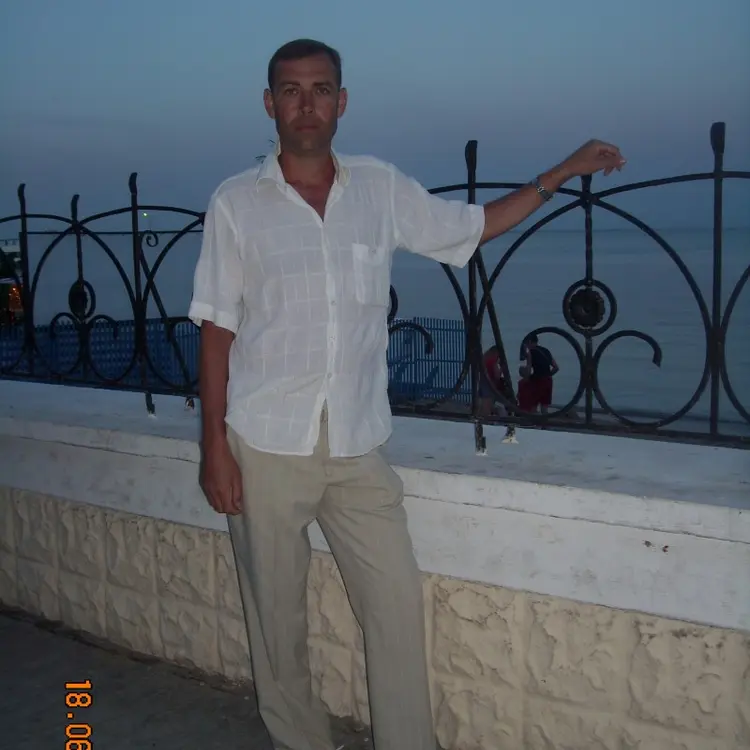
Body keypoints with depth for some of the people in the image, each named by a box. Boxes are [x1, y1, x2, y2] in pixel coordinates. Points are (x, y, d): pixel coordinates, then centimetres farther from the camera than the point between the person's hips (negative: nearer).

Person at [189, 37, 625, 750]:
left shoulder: (382, 189, 5)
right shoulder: (235, 203, -1)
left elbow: (471, 225, 19)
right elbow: (216, 330, -1)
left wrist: (562, 172, 16)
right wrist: (214, 444, -4)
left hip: (357, 445, 2)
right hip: (265, 445, -2)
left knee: (398, 600, 1)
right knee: (276, 611, 8)